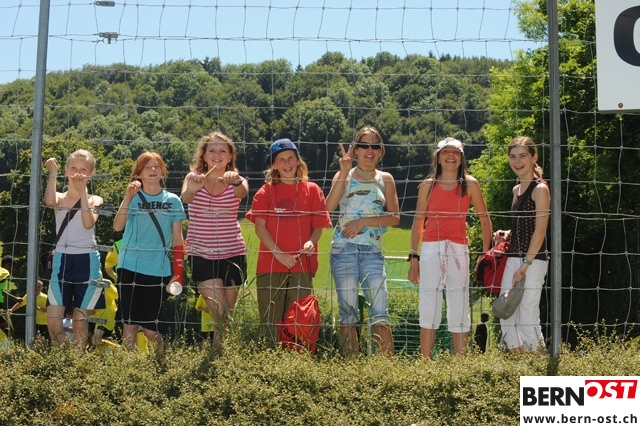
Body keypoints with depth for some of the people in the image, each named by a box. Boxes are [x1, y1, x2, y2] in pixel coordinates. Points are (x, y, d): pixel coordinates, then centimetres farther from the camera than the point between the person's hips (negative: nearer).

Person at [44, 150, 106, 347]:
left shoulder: (95, 200, 4)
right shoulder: (60, 198, 6)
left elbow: (89, 223, -18)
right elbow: (49, 201, -21)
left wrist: (82, 192, -18)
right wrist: (53, 173, -16)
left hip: (87, 262, -1)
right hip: (62, 261, 1)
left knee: (80, 321, 5)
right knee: (53, 319, -8)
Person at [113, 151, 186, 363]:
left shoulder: (173, 200, 5)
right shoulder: (133, 198, 3)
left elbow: (177, 239, 6)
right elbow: (117, 226, -13)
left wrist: (178, 272, 1)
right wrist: (128, 197, -21)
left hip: (159, 271, 0)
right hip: (130, 268, 0)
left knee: (150, 327, 2)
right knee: (130, 323, 3)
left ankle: (161, 362, 24)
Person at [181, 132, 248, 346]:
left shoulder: (236, 180, 3)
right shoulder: (194, 177, 2)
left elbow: (242, 193, -22)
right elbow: (185, 199, -21)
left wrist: (236, 181, -47)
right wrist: (191, 188, -46)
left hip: (232, 254, 2)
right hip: (201, 254, -2)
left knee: (227, 316, 8)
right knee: (220, 314, -13)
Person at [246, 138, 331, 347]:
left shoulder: (312, 190, 9)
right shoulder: (266, 191, 8)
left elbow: (318, 226, 8)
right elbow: (259, 226, 0)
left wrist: (311, 242, -14)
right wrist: (278, 253, -12)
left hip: (302, 267, 0)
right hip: (270, 265, 0)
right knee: (270, 321, 0)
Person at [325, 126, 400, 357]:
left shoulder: (385, 180, 11)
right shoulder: (344, 175, 8)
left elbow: (394, 217, 3)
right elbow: (329, 207, -10)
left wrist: (365, 221, -9)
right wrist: (344, 172, -13)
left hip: (372, 251, 0)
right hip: (344, 248, 0)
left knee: (380, 313, -6)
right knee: (348, 312, 3)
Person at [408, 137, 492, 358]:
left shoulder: (470, 185, 6)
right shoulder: (428, 185, 9)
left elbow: (484, 219, 11)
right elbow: (418, 223, 12)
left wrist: (486, 253, 6)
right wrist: (414, 258, 7)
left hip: (458, 251, -1)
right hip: (430, 250, 1)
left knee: (459, 311, 2)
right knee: (428, 311, 1)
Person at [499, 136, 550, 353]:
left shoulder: (540, 189, -8)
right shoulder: (516, 189, 15)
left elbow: (540, 231, -14)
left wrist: (525, 264, -18)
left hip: (533, 260, -8)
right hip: (513, 259, 8)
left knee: (528, 316, -6)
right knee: (506, 315, 8)